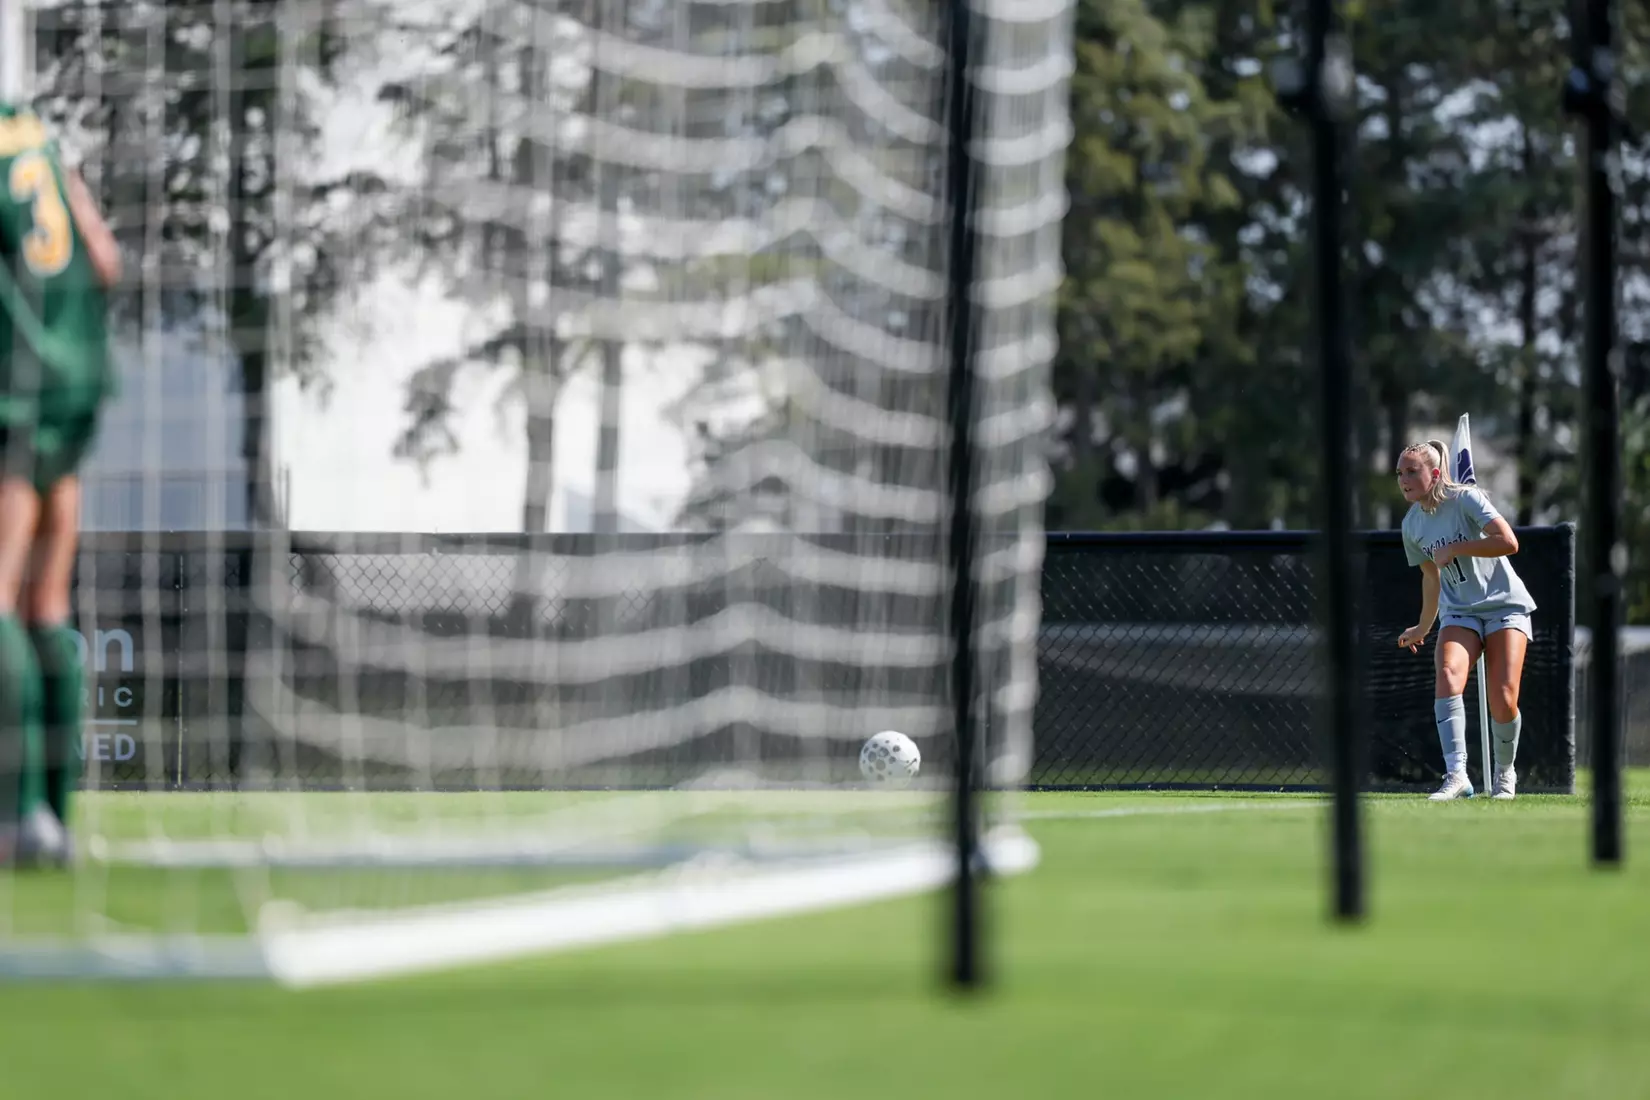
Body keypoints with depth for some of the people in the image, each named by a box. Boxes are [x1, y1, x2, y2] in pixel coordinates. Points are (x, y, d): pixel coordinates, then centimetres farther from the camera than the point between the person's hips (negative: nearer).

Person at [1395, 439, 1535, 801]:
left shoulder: (1466, 498, -12)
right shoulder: (1412, 523, 5)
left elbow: (1508, 542, -24)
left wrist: (1455, 548, -19)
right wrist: (1423, 627, 31)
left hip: (1504, 605, -4)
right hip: (1459, 612, 4)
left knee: (1503, 701, -14)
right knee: (1448, 674, -28)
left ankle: (1504, 773, 15)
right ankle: (1456, 775, -36)